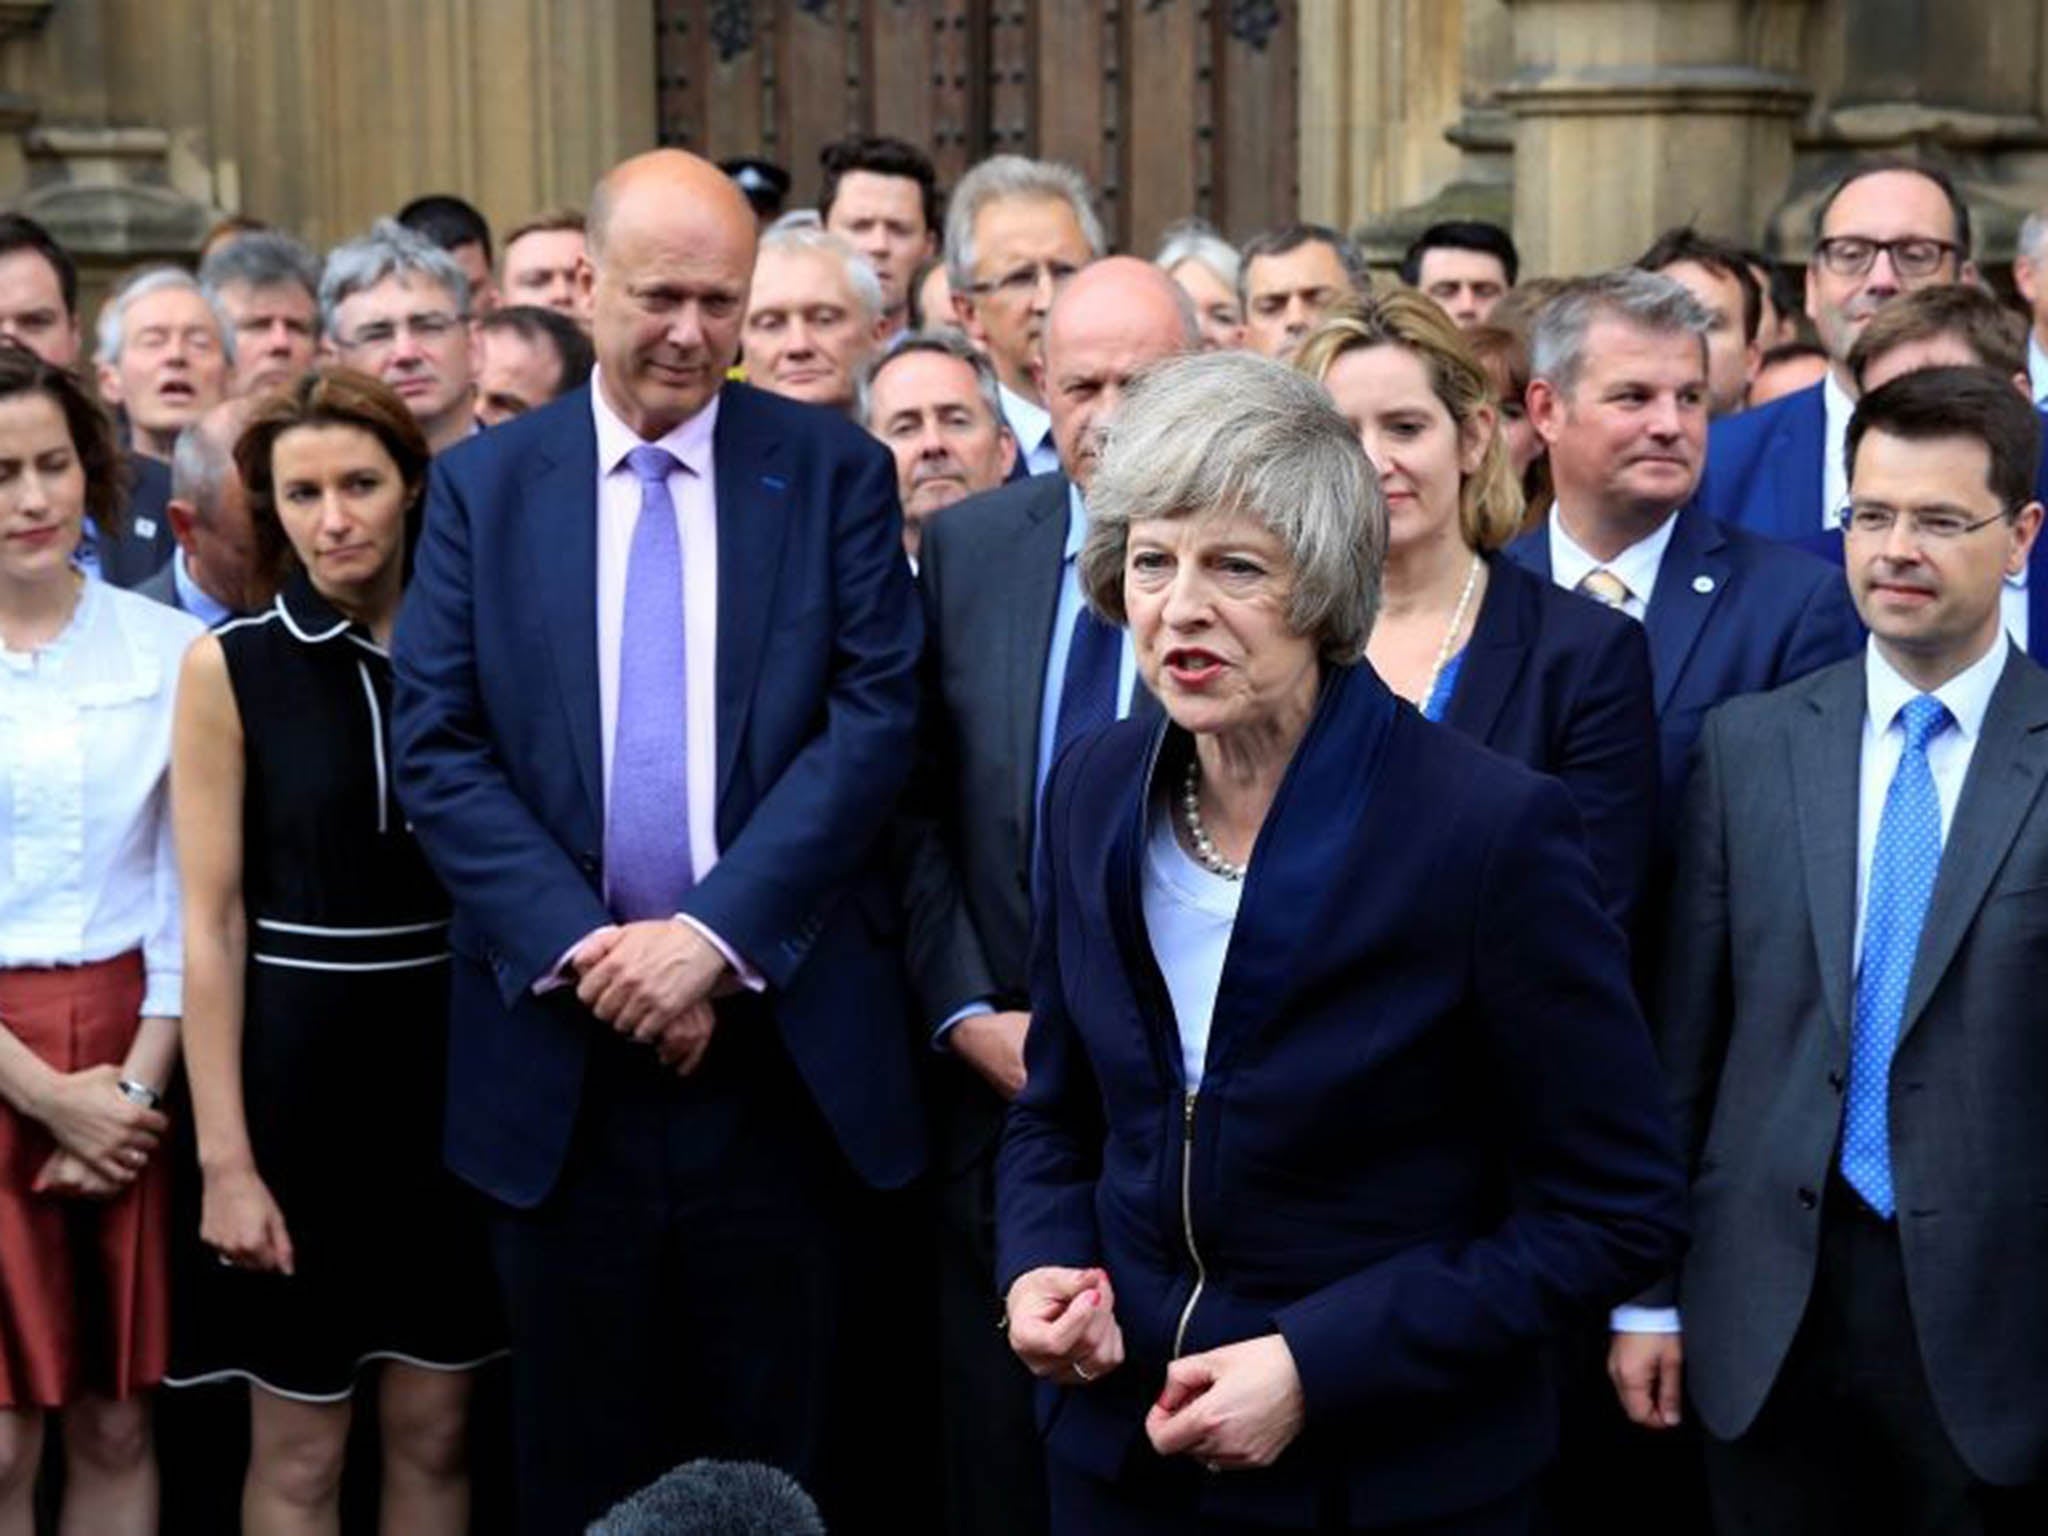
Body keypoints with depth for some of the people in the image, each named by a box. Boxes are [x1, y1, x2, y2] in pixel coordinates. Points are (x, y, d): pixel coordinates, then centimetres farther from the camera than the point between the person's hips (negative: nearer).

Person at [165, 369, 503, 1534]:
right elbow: (211, 921, -6)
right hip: (297, 1063, -2)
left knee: (434, 1430, 10)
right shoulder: (231, 665, -5)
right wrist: (224, 1153, -11)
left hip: (450, 1057, 3)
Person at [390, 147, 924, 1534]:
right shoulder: (483, 485, 6)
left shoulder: (835, 471, 3)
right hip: (562, 1049, 1)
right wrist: (581, 948, -12)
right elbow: (435, 745, 0)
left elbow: (876, 718, -6)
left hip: (785, 1043, -1)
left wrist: (714, 934, -15)